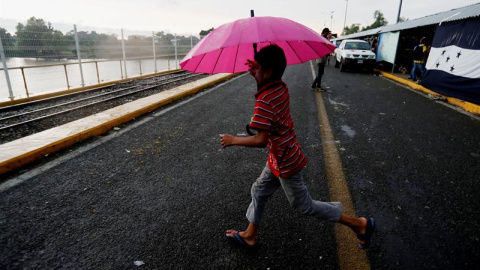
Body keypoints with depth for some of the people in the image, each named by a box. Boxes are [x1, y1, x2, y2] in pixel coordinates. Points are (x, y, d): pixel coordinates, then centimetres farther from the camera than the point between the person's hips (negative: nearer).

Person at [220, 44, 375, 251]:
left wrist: (233, 140, -16)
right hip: (280, 158, 9)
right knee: (259, 191, 20)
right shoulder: (281, 87, -3)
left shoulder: (264, 101, -29)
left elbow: (260, 140, -30)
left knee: (304, 205, 9)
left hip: (285, 162, -9)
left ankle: (359, 224, 24)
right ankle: (250, 236, 38)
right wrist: (256, 74, 6)